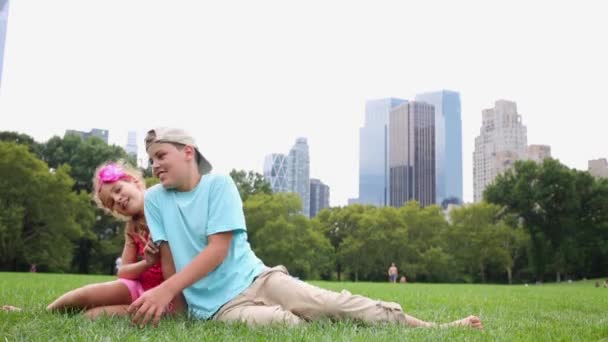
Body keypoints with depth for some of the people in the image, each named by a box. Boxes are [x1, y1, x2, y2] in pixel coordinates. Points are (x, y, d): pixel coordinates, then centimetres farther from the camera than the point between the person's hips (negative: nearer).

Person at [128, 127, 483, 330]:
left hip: (257, 278, 0)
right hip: (218, 307, 0)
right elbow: (169, 256, 4)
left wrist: (165, 290, -20)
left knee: (335, 303, -15)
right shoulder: (155, 199, 4)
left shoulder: (219, 184, -3)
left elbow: (217, 250, -11)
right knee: (284, 321, -31)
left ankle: (436, 329, -10)